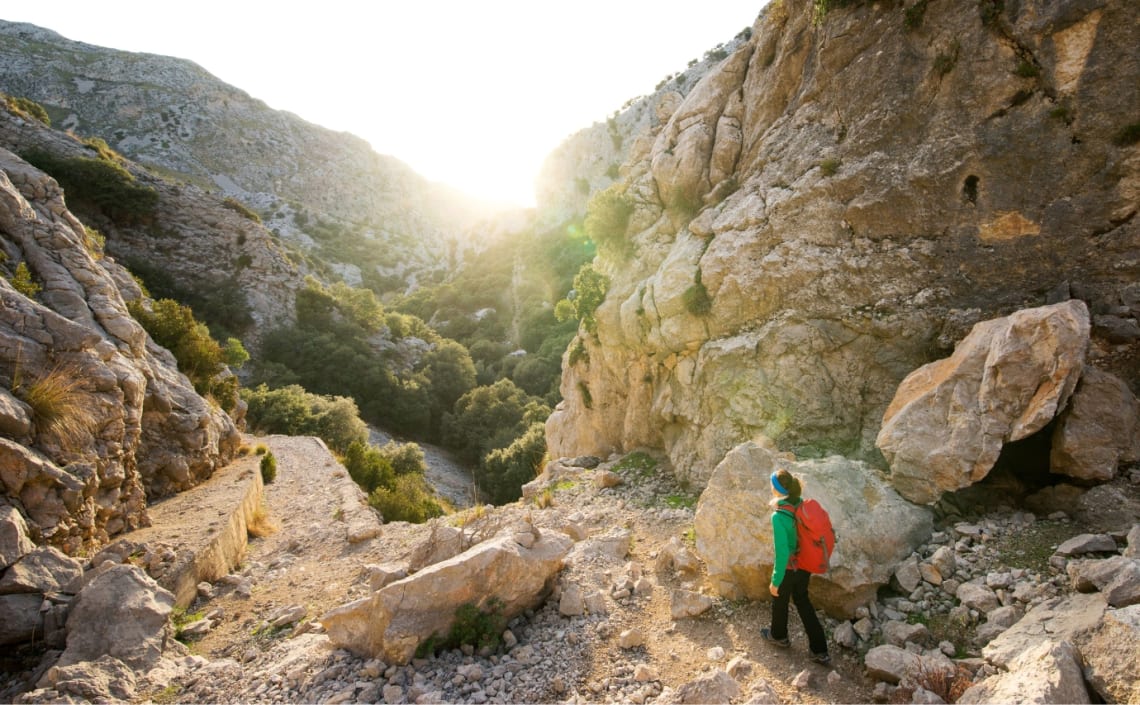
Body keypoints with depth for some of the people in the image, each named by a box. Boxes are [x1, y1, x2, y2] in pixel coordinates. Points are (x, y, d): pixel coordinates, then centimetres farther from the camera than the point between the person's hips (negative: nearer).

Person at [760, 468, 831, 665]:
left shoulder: (779, 516, -32)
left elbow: (782, 552, -27)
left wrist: (775, 581, -15)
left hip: (788, 567, -6)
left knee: (779, 600, 22)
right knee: (802, 600, 26)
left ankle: (779, 636, 49)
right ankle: (819, 650, 31)